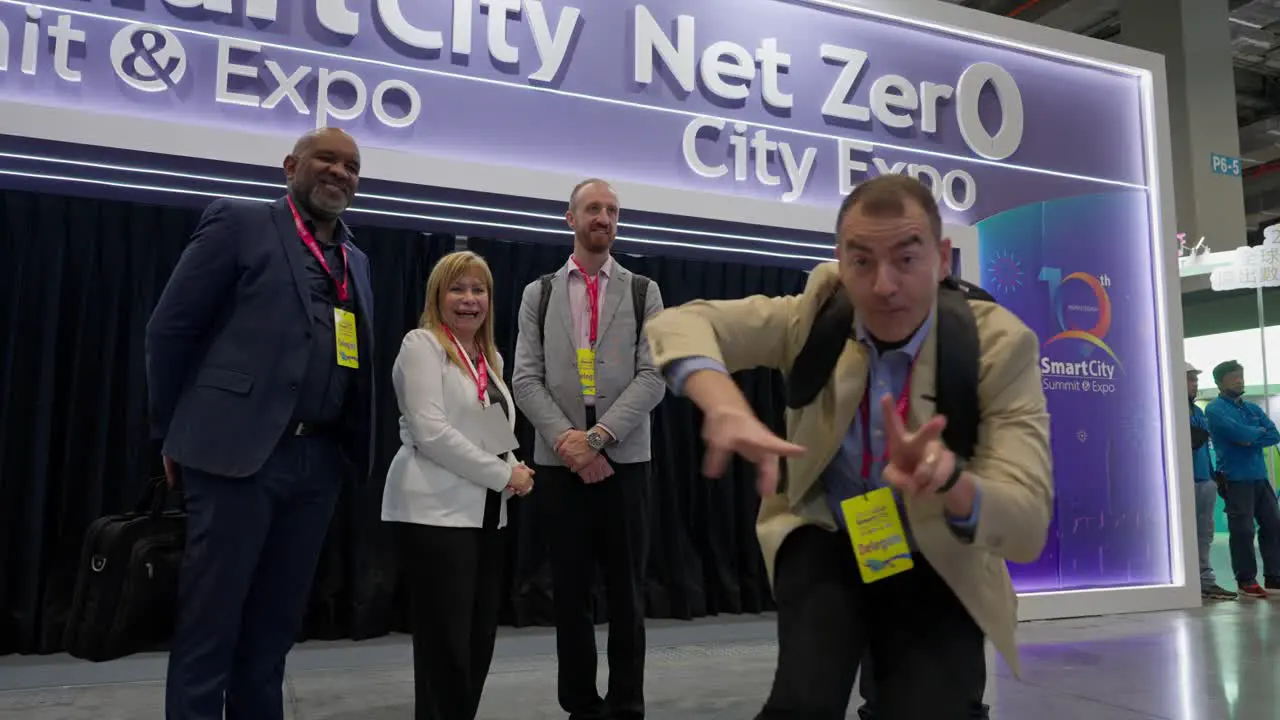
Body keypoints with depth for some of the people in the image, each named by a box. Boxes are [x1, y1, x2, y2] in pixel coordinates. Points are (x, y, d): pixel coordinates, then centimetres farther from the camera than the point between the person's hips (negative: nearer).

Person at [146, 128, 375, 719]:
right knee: (209, 626, 2)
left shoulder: (356, 261, 18)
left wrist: (347, 447, 9)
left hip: (319, 460, 6)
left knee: (274, 626, 14)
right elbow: (169, 328, -2)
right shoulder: (239, 223, 0)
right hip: (237, 450, -5)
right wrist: (175, 434, 0)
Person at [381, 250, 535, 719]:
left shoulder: (491, 357, 16)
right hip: (436, 512, -7)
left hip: (485, 512, 8)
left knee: (479, 641, 10)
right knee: (445, 645, -3)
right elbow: (431, 431, -17)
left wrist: (514, 471, 1)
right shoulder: (422, 345, -6)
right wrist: (502, 475, -14)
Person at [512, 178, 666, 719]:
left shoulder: (644, 292, 7)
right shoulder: (539, 294, 10)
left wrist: (598, 436, -15)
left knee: (626, 591, 4)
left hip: (624, 459, -1)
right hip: (559, 461, 1)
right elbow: (526, 379, 1)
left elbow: (653, 376, -4)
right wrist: (567, 439, -13)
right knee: (570, 591, 7)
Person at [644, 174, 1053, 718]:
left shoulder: (1001, 344, -18)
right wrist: (726, 407, -40)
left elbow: (1029, 527, -24)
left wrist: (949, 479, -47)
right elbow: (678, 324, -19)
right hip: (826, 540, 0)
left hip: (940, 567, 1)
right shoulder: (820, 311, -12)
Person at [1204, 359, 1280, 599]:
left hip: (1260, 476, 7)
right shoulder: (1215, 409, -4)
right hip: (1236, 479, -6)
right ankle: (1246, 581, 6)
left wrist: (1250, 439, -11)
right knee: (1242, 531, -4)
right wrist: (1259, 431, 0)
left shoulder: (1252, 408, 16)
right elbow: (1240, 433, -19)